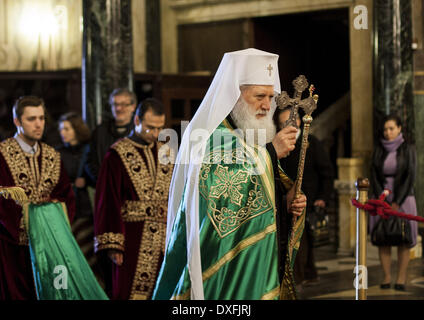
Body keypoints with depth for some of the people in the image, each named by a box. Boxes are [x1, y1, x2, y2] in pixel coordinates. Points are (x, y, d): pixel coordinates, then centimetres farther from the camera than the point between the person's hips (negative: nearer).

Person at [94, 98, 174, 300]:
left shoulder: (165, 153, 13)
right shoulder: (118, 155, -3)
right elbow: (108, 202, -7)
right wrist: (112, 245, -14)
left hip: (164, 242, 5)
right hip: (132, 242, -5)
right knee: (127, 293, -4)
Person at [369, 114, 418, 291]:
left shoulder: (408, 149, -1)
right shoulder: (378, 150, 6)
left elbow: (410, 177, -7)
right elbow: (374, 177, 2)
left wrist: (397, 203, -12)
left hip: (402, 198, -2)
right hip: (381, 198, 2)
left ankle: (401, 278, -1)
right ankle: (386, 277, 4)